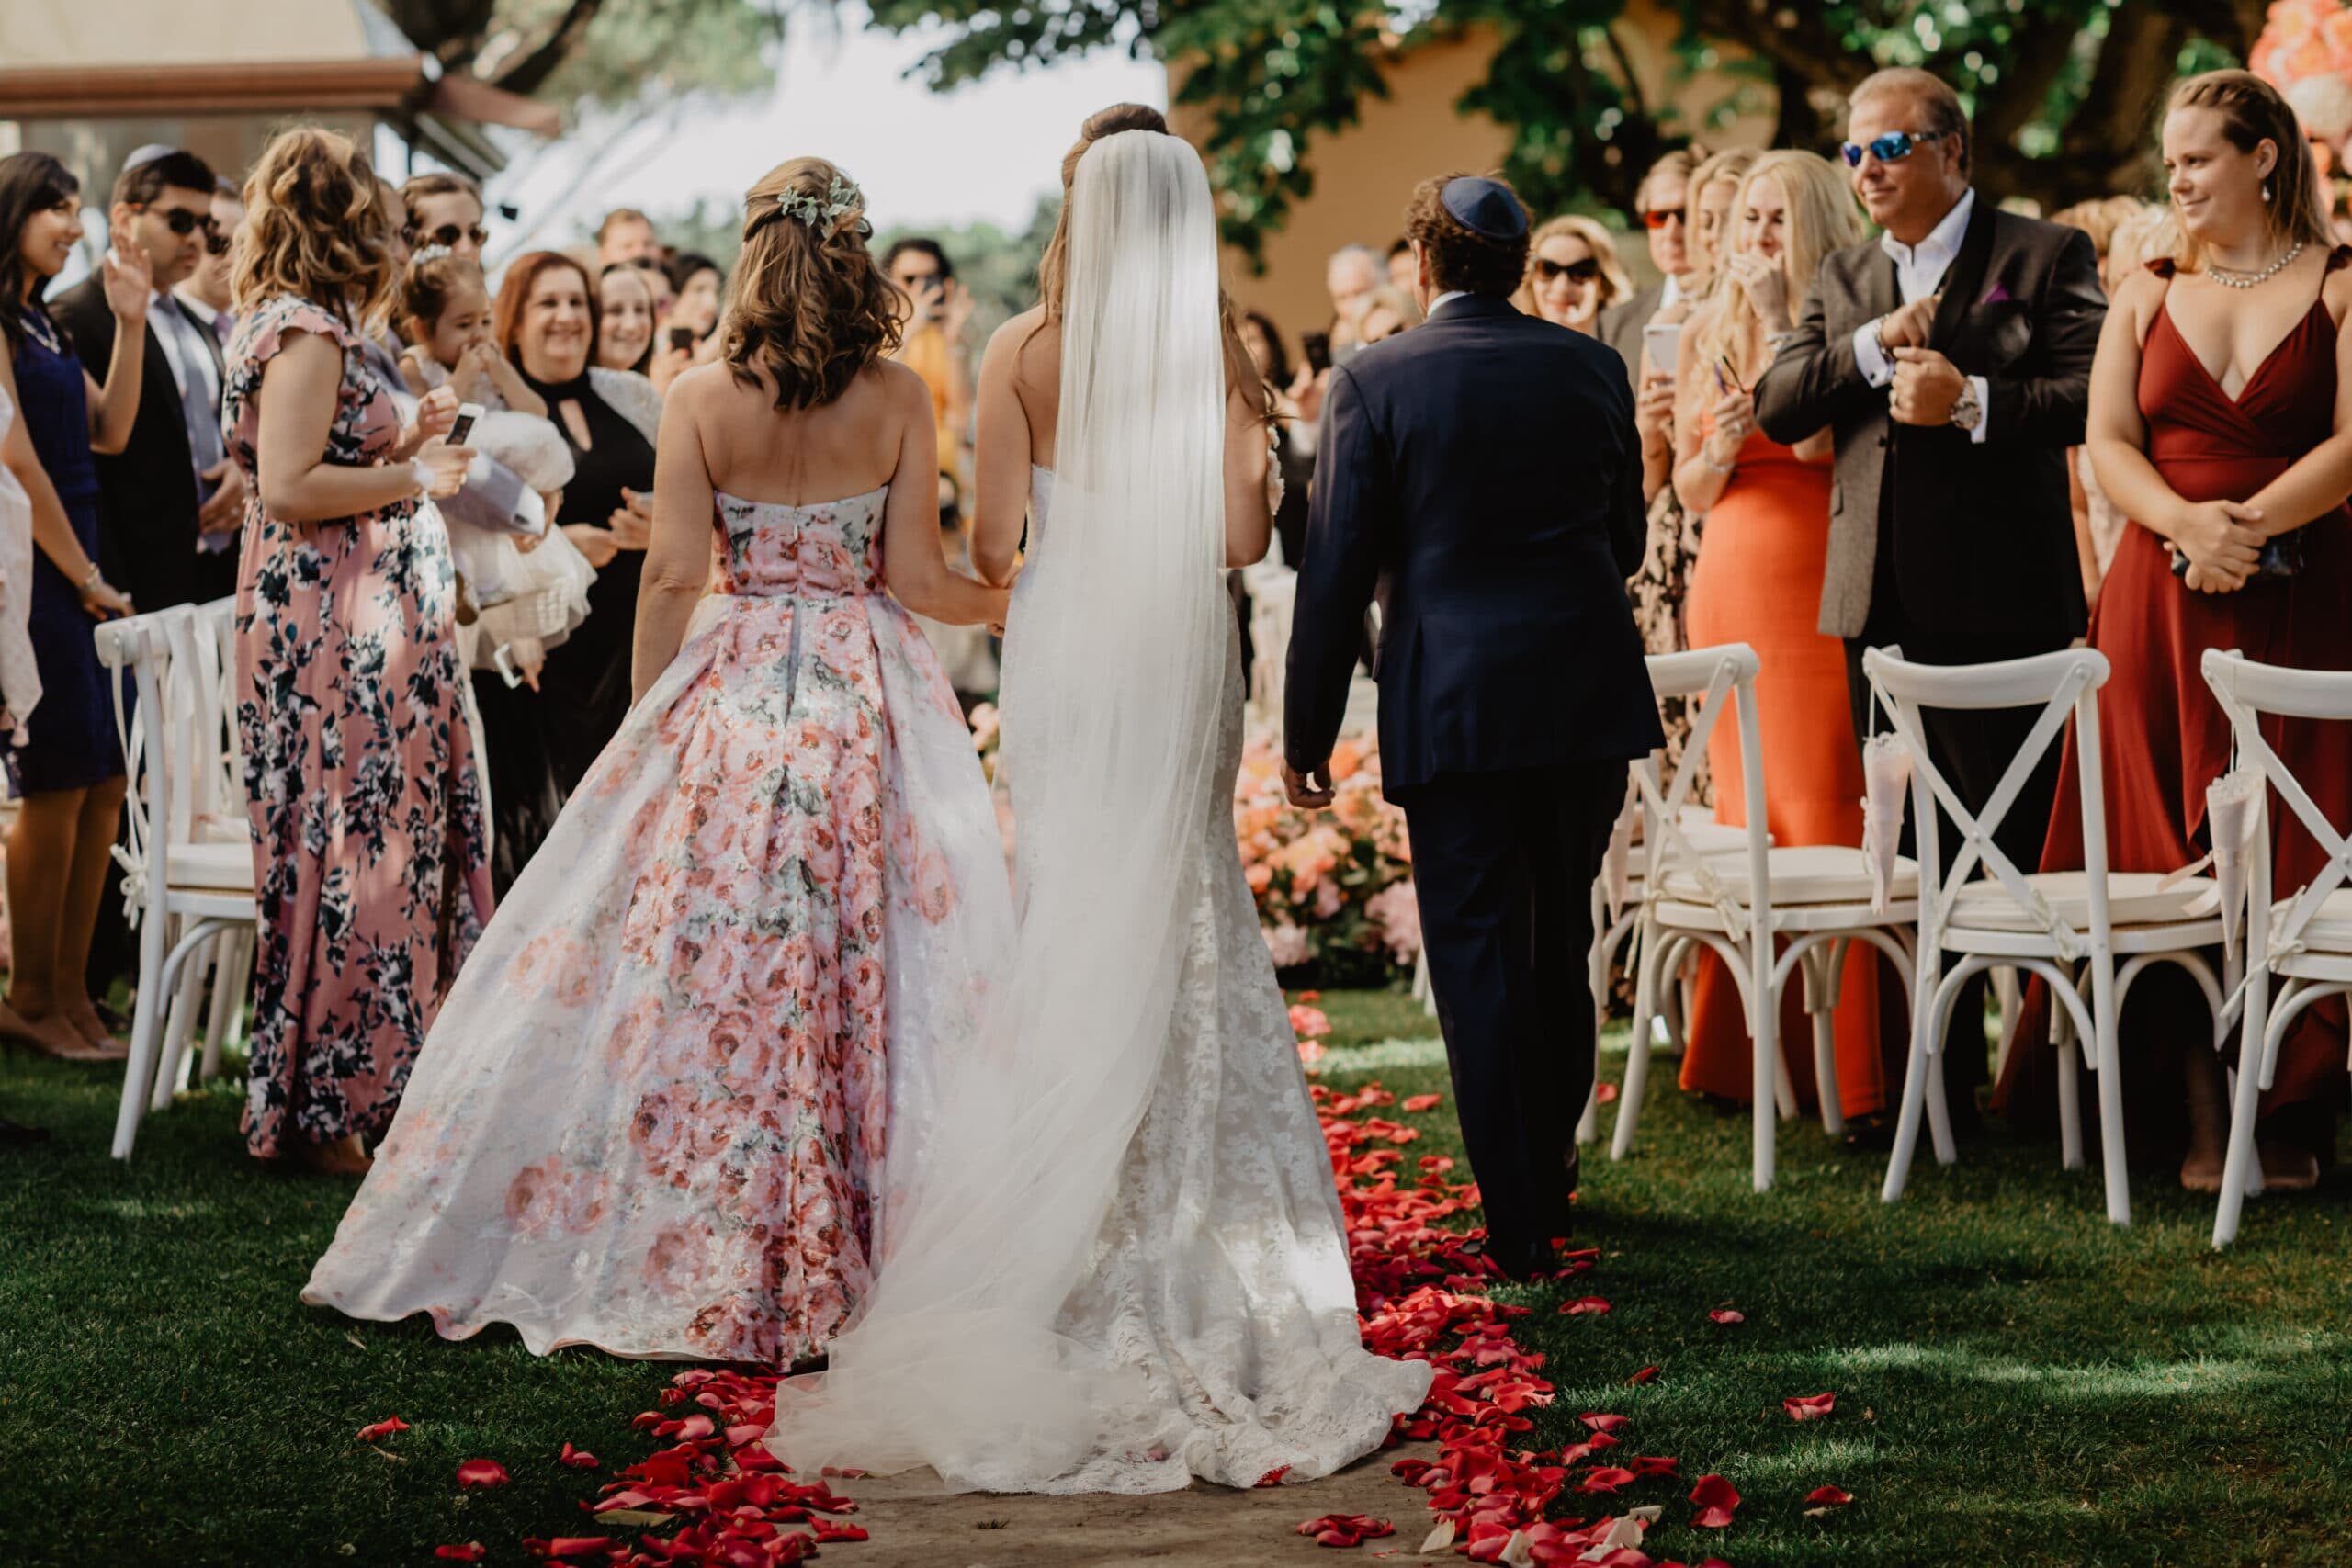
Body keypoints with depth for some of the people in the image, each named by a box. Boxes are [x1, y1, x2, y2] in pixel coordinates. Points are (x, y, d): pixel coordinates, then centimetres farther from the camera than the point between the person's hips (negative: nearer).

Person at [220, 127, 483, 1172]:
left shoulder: (284, 323, 16)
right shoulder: (308, 330, -14)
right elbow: (290, 486, -21)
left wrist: (403, 443, 14)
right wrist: (411, 478, -11)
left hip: (348, 626, 10)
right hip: (333, 627, -10)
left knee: (370, 849, 12)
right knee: (351, 855, -5)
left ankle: (352, 1094, 18)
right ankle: (327, 1116, 1)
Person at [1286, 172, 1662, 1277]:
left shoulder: (1373, 384, -7)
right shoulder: (1592, 367, 3)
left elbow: (1336, 571, -7)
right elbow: (1626, 537, 12)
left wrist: (1307, 732, 0)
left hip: (1452, 708, -4)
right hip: (1588, 694, 4)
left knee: (1476, 958, 2)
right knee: (1561, 945, 19)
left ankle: (1518, 1227, 2)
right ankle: (1549, 1172, 33)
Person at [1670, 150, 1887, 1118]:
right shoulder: (1706, 337, 14)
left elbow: (1819, 440, -16)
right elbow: (1689, 491, 15)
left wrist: (1781, 317, -13)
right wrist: (1720, 448, -6)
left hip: (1820, 590, -5)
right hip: (1731, 590, 5)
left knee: (1823, 812, -9)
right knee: (1742, 816, 5)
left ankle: (1840, 1065, -7)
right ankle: (1745, 1050, 10)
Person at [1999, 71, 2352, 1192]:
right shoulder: (2149, 292, 12)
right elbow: (2108, 440, 4)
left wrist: (2248, 523, -19)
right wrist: (2186, 521, -15)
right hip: (2164, 598, 3)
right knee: (2172, 856, 0)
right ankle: (2202, 1115, 4)